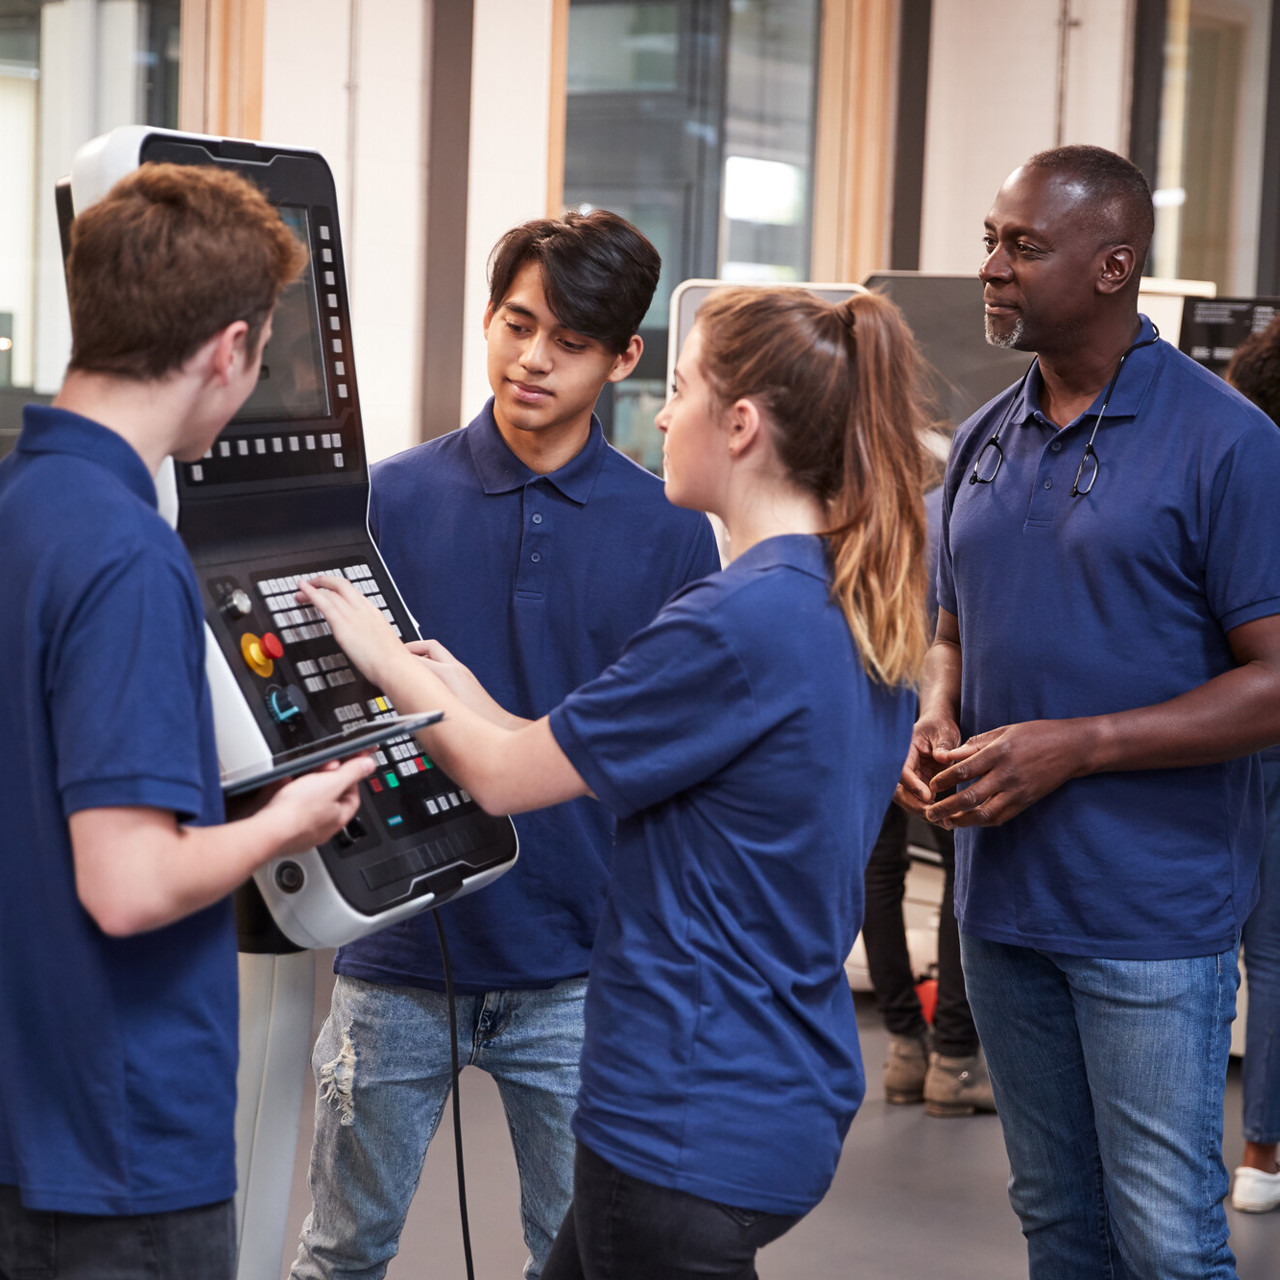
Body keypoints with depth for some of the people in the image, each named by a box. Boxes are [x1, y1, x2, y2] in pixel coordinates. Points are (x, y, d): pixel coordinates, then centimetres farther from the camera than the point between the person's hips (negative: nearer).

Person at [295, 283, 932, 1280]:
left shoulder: (740, 620, -23)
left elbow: (503, 778, -13)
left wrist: (383, 655, 2)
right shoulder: (863, 613, 7)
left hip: (694, 1119, -10)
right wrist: (479, 707, 13)